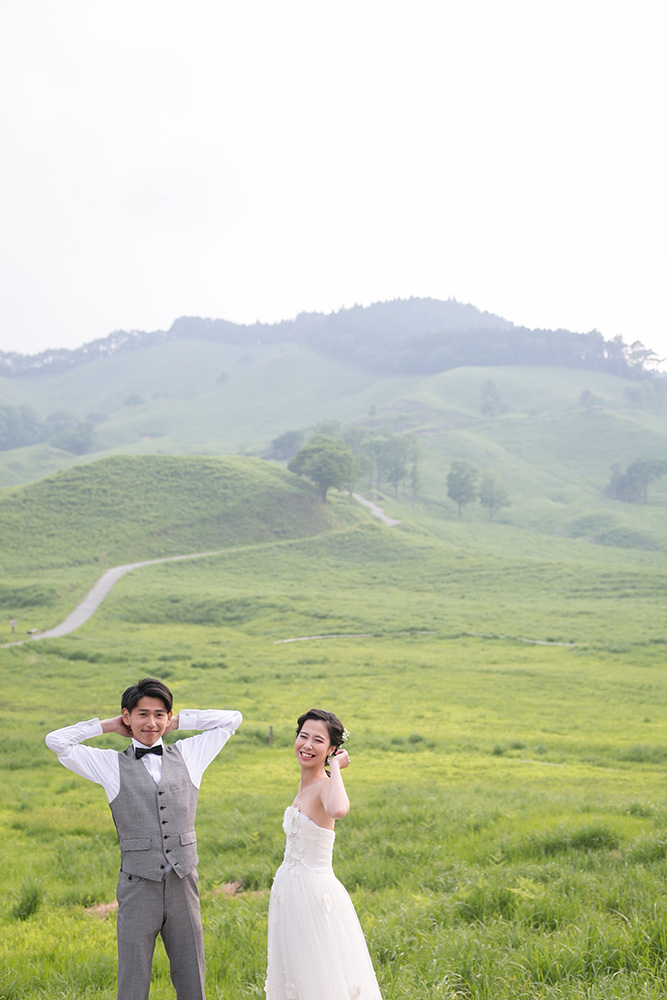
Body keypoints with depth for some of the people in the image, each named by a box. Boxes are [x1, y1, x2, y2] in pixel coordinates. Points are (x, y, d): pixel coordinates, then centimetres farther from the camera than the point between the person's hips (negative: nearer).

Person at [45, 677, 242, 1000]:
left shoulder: (188, 755, 10)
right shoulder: (112, 765, 3)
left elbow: (232, 719, 15)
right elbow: (57, 741, -4)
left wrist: (179, 721, 10)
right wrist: (108, 725, 4)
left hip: (183, 885, 2)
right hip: (139, 887, -2)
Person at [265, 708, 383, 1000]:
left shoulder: (325, 786, -16)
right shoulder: (304, 784, 9)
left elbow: (339, 810, -42)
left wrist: (335, 767, -28)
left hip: (315, 894, -9)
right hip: (291, 893, 9)